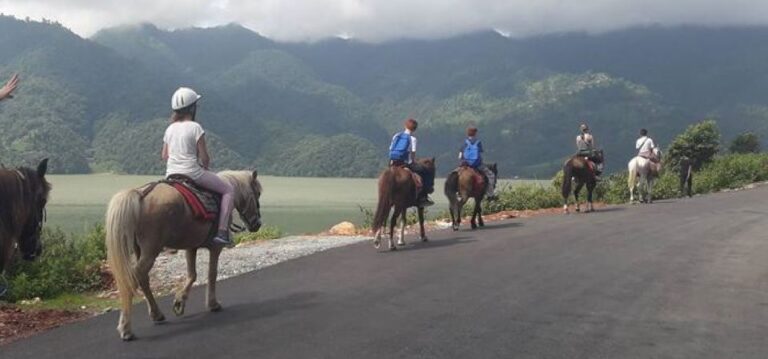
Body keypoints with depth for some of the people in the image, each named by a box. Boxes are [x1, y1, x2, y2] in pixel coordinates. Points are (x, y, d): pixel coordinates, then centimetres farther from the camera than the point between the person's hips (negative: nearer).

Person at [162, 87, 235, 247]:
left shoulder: (170, 129, 8)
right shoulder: (195, 127, -12)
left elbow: (164, 156, 12)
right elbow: (204, 157, -12)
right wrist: (205, 167, 8)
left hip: (171, 174, 7)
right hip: (192, 172, -7)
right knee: (228, 190, 6)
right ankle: (223, 232, -6)